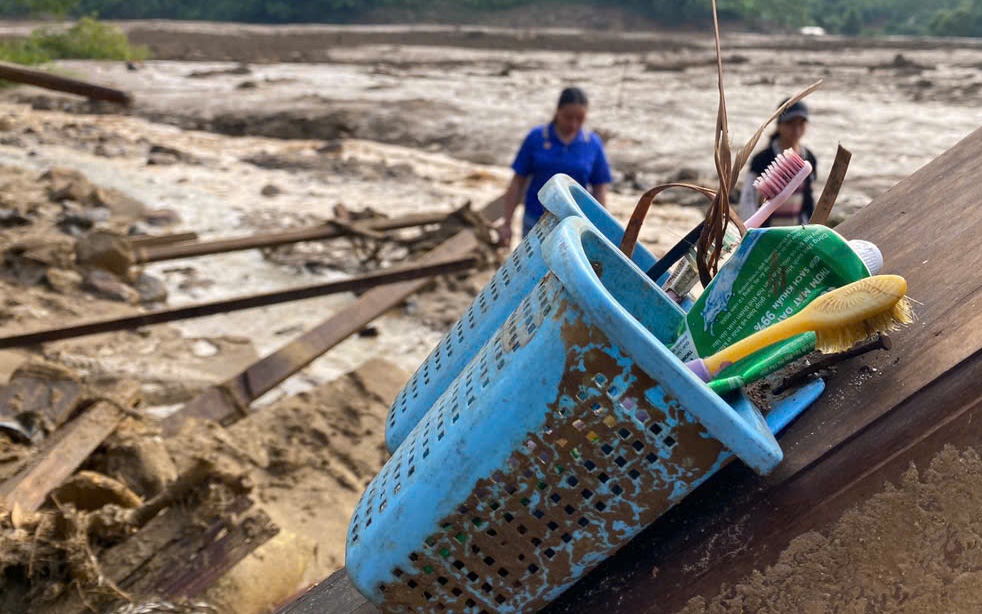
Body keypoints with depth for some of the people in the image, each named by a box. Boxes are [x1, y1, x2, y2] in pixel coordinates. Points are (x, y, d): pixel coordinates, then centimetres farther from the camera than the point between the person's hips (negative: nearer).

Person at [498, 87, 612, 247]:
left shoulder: (593, 144, 0)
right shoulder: (536, 138, -3)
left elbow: (599, 189, 6)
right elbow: (518, 182, 1)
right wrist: (507, 223, 0)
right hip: (536, 222, 0)